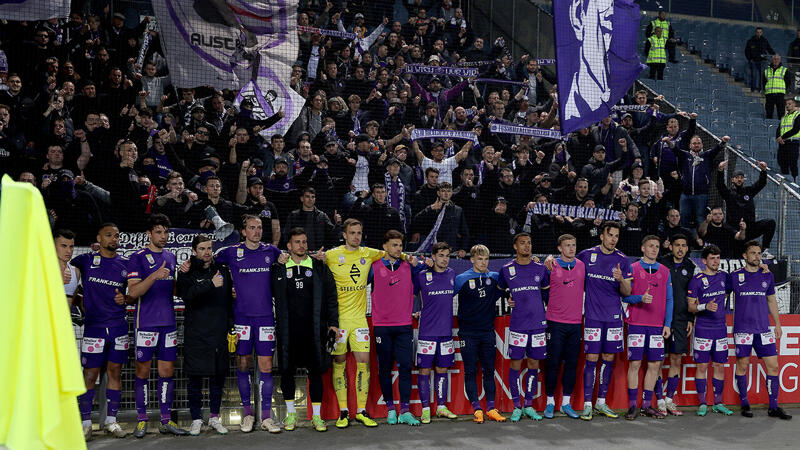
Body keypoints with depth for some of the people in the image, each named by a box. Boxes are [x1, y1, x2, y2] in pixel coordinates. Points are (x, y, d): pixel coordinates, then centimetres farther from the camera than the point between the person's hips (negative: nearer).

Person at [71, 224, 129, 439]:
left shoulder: (125, 264, 8)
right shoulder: (86, 260, 4)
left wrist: (126, 299, -4)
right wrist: (59, 255, -16)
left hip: (119, 326, 3)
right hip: (94, 326, -2)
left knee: (115, 372, 6)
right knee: (90, 375, -1)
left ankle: (111, 420, 15)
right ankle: (86, 422, 8)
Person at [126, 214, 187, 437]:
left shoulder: (171, 257, 14)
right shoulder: (138, 258, -4)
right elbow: (133, 292, -12)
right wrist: (154, 276, -25)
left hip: (168, 322, 5)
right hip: (146, 323, -5)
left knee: (167, 371, 5)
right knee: (143, 371, 2)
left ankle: (166, 420, 11)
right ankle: (142, 420, 11)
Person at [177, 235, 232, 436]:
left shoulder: (222, 270, 11)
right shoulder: (187, 273, 0)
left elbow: (229, 301, 16)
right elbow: (187, 295, -19)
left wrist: (231, 326, 10)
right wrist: (210, 284, -29)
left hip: (219, 333, 3)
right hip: (196, 334, -3)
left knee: (218, 376, 7)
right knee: (195, 377, 1)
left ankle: (214, 417, 18)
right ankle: (196, 419, 11)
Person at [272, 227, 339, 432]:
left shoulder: (320, 268, 7)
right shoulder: (279, 269, 6)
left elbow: (330, 296, 6)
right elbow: (273, 294, 12)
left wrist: (333, 323, 0)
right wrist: (276, 324, 3)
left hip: (314, 329, 0)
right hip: (288, 329, 0)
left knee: (316, 371, 2)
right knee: (287, 370, 5)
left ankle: (316, 416, 11)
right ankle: (290, 414, 19)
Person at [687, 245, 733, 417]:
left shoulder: (723, 276, 9)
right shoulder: (697, 280, -5)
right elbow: (690, 306, -5)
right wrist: (705, 307, -20)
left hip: (721, 328, 4)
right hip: (703, 329, -4)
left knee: (719, 366, 6)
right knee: (702, 366, -2)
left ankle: (718, 403, 14)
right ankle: (702, 404, 5)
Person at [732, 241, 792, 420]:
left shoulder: (768, 276, 11)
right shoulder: (735, 276, 2)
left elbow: (771, 301, 19)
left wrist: (777, 324, 16)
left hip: (764, 329, 3)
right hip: (742, 329, -3)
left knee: (773, 366, -1)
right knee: (742, 366, 1)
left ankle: (774, 407, 6)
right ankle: (745, 404, 14)